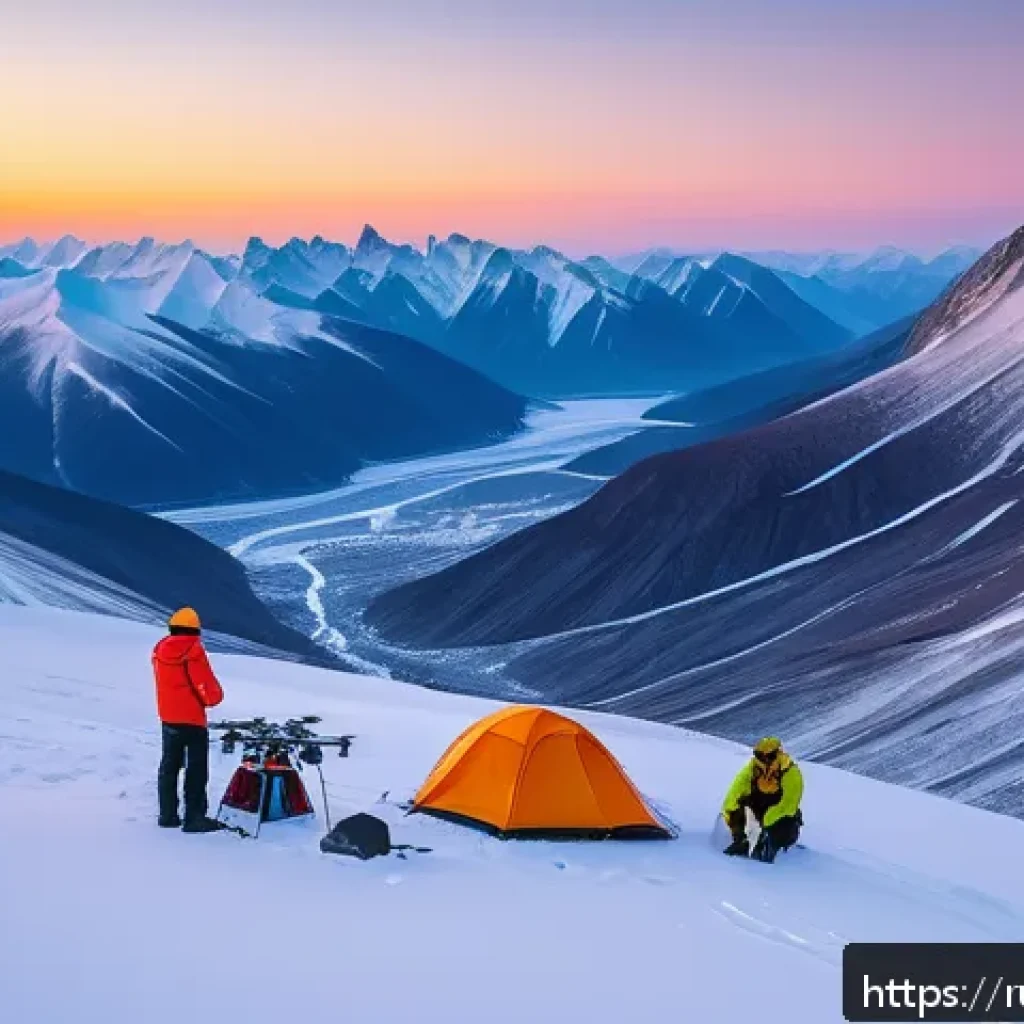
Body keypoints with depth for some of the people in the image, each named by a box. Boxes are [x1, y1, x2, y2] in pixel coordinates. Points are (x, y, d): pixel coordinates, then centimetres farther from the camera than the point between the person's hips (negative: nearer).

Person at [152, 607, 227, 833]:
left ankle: (168, 815, 18)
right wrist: (214, 696, 4)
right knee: (197, 768, -1)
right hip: (193, 719, -6)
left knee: (169, 765, 16)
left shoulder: (160, 649, 2)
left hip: (168, 717, 6)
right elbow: (206, 686, -15)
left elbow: (164, 681, 9)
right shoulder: (194, 650, -16)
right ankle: (194, 818, -4)